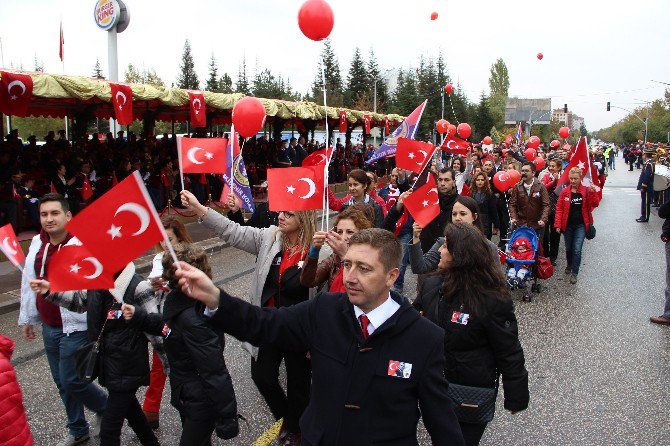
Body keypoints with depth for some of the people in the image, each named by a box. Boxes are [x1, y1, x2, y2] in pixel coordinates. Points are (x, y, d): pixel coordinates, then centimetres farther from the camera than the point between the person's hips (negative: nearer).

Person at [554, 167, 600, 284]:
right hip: (568, 225, 2)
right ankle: (569, 265, 43)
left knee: (577, 249, -9)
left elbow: (595, 204, -11)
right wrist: (558, 224, -9)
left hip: (581, 225, -2)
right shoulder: (564, 192, -2)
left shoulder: (586, 191, -3)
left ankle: (574, 273, 0)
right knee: (568, 248, 16)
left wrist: (593, 192, -26)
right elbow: (559, 208, -3)